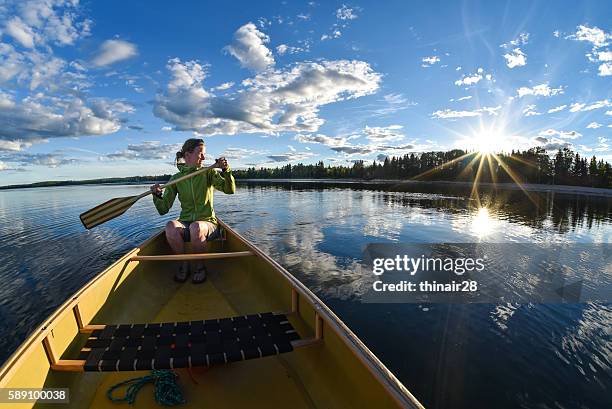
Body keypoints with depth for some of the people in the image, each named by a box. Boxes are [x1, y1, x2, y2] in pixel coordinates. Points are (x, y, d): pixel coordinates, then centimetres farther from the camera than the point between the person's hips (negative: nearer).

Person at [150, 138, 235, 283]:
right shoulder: (176, 178, 6)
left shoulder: (209, 173, 3)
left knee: (196, 227, -35)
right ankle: (184, 264, -8)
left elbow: (230, 190, -13)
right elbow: (163, 210, 2)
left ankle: (200, 266, -10)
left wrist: (226, 170, -27)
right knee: (170, 226, -31)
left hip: (207, 223, -1)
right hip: (185, 223, 2)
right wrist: (157, 195, -16)